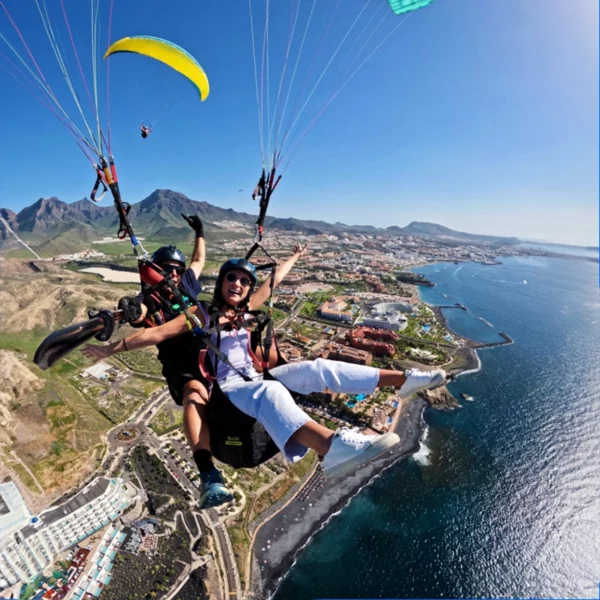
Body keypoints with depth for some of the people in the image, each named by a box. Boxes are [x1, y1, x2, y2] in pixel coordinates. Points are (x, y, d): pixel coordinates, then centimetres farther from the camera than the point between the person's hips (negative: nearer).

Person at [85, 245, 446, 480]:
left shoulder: (243, 312, 14)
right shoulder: (201, 315, 0)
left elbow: (272, 283, 25)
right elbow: (157, 334, -3)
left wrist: (294, 257, 36)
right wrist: (111, 348, -6)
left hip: (254, 379, 6)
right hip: (225, 388, -6)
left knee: (316, 369, -12)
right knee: (269, 391, -39)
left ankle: (403, 379, -11)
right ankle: (335, 447, -67)